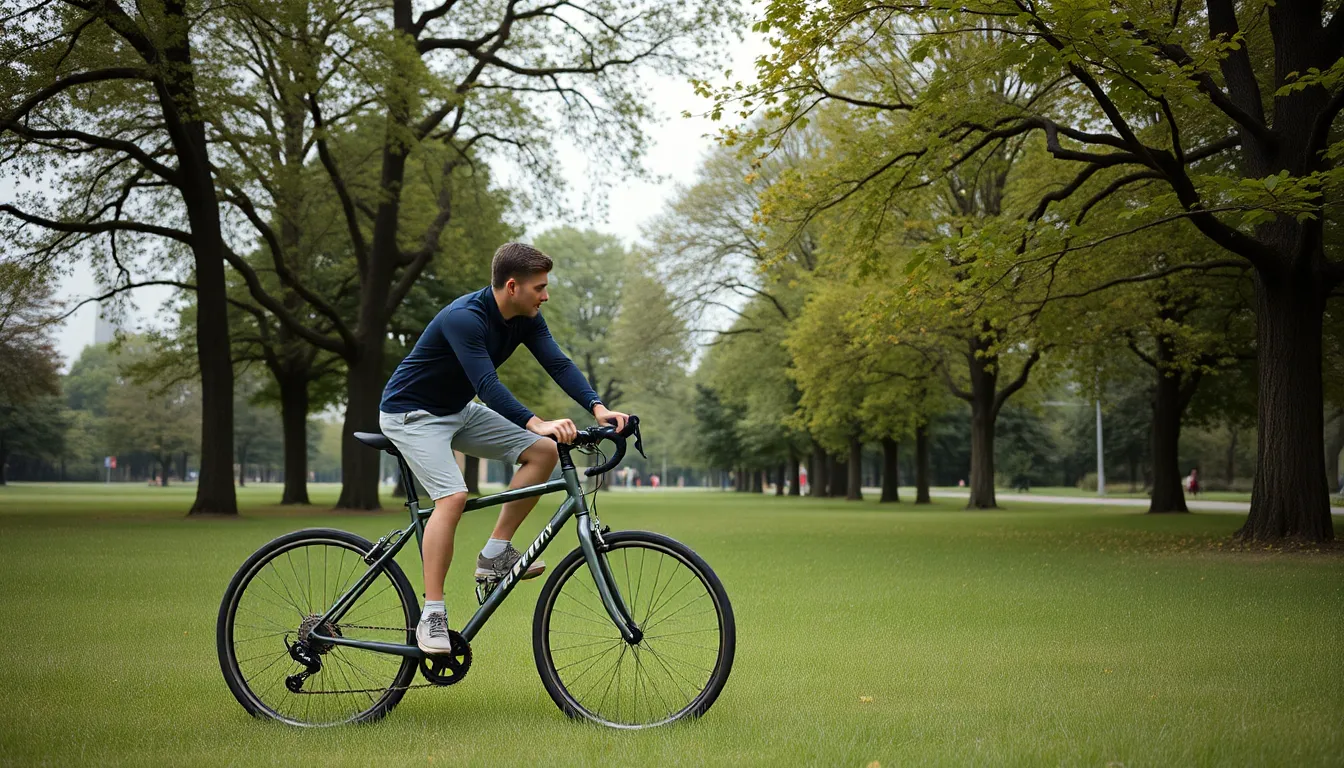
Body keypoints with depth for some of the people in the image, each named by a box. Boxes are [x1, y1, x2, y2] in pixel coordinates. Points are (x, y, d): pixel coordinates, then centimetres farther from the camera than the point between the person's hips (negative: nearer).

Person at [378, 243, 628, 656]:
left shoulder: (526, 318, -6)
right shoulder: (463, 317, -30)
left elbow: (559, 363, -13)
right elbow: (487, 384, -39)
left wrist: (598, 408, -29)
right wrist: (536, 423, -51)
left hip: (458, 410, 8)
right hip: (412, 413, -8)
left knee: (543, 452, -7)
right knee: (453, 496, -27)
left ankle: (496, 552, 1)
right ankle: (432, 617, -19)